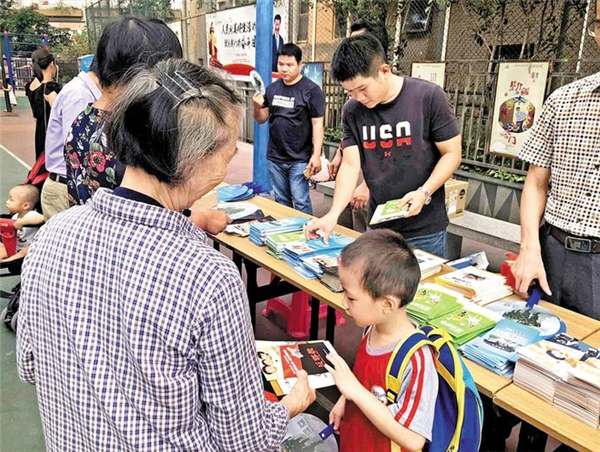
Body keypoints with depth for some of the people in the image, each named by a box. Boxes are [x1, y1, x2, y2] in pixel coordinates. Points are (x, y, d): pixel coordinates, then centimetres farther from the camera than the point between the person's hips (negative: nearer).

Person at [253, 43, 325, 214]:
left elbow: (317, 124, -9)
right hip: (274, 158, 5)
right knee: (281, 202, 15)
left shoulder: (311, 90, -7)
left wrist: (316, 155, -15)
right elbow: (262, 120, 13)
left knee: (301, 202, -2)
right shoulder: (272, 88, 8)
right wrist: (257, 107, -8)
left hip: (299, 159, -5)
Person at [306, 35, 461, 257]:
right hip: (378, 227, 3)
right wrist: (333, 215, -18)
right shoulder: (352, 111, -2)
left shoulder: (428, 96, -11)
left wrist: (425, 192, -20)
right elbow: (350, 165, -4)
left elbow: (452, 153, -5)